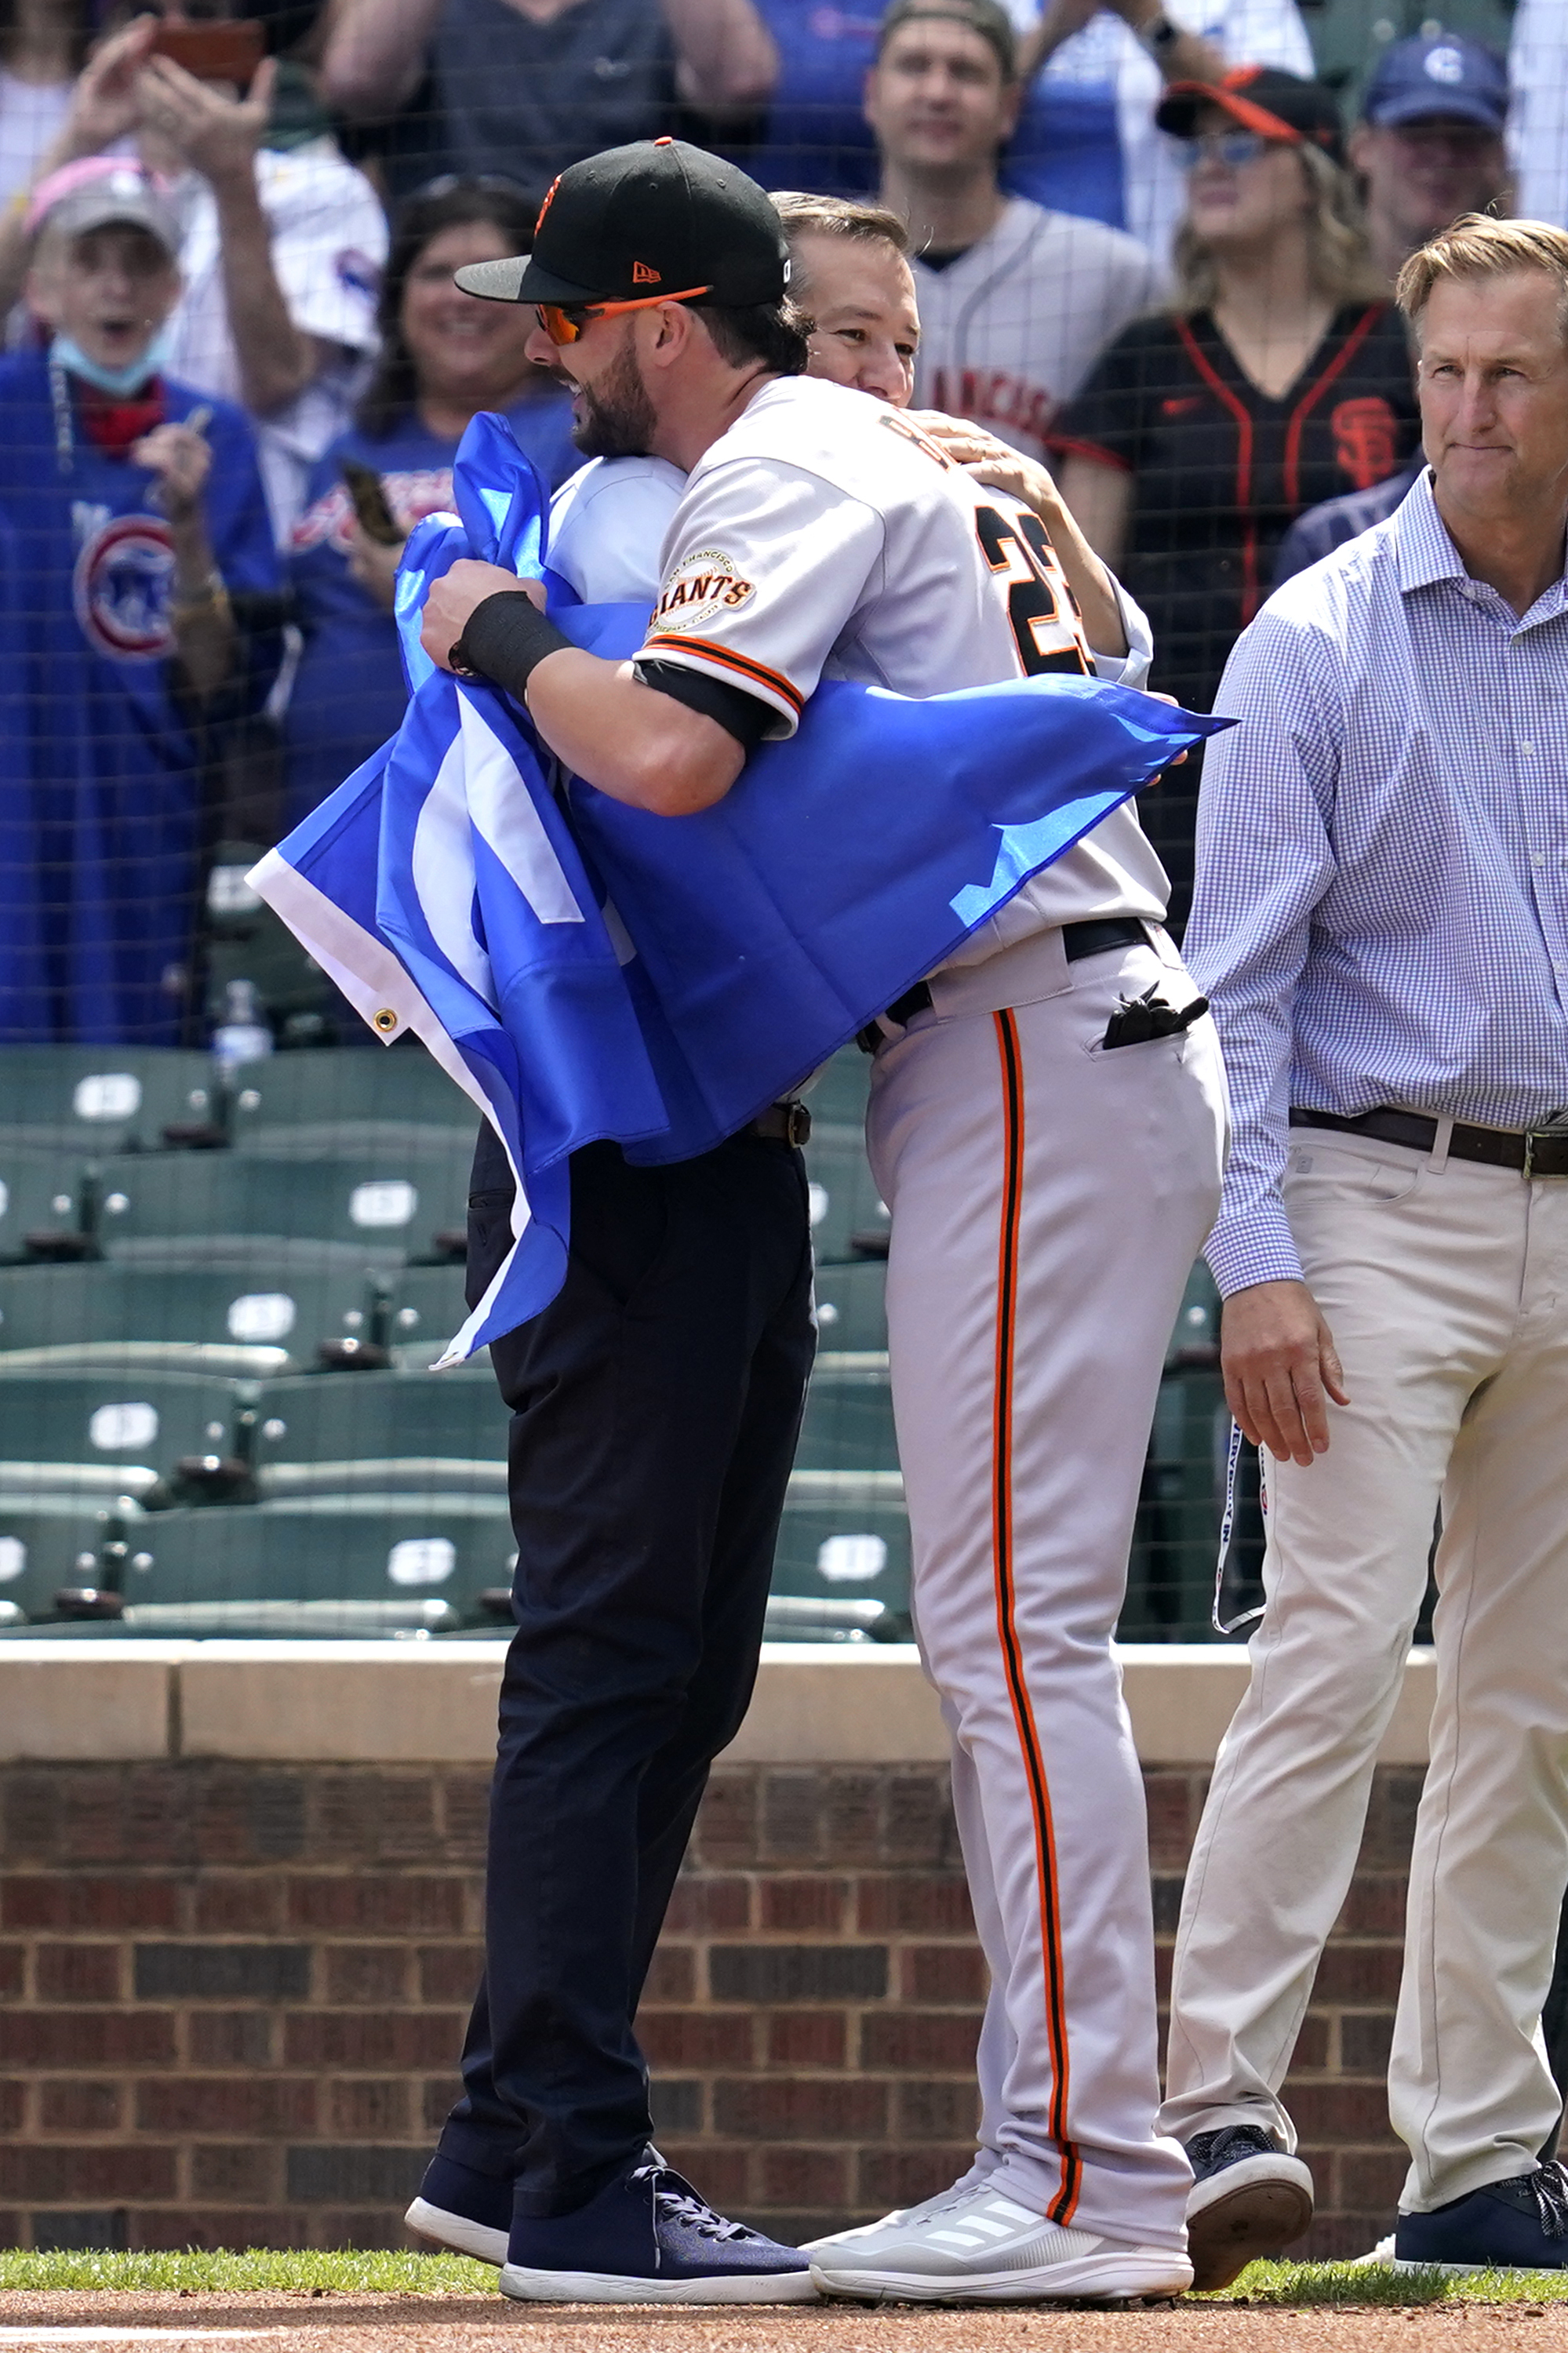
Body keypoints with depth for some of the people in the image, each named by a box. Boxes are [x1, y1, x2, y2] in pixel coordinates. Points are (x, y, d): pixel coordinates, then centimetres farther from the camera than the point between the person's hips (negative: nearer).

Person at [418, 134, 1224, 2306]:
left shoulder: (782, 473, -9)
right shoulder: (890, 456, 23)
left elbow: (666, 755, -25)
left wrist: (504, 637, -5)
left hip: (1035, 1065, -10)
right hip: (1076, 1066, 10)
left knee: (1014, 1622, -13)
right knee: (1008, 1632, 10)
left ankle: (1085, 2171, -16)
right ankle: (1069, 2149, 9)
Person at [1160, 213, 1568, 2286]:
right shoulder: (1319, 643, -1)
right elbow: (1239, 976, -5)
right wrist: (1254, 1261, -14)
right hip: (1380, 1200, -4)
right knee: (1335, 1655, -16)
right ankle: (1224, 2106, -19)